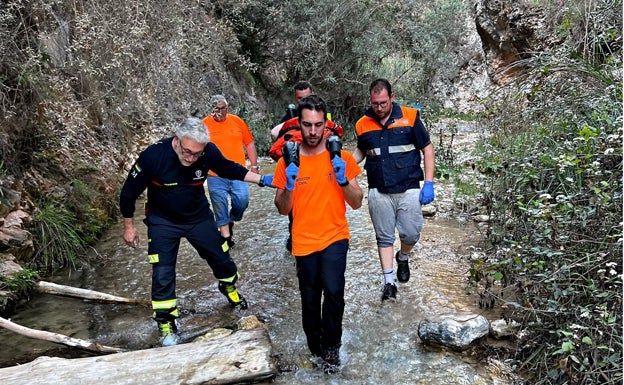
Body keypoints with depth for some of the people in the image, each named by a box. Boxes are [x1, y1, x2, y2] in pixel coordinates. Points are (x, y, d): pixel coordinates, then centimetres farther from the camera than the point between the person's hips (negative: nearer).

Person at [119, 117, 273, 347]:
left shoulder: (209, 152, -23)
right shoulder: (152, 156, -30)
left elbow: (229, 169, 0)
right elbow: (129, 192, -14)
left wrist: (262, 180, -7)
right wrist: (129, 227, -5)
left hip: (199, 217, 2)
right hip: (163, 222, -2)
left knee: (222, 259, 12)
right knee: (163, 274, -4)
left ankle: (230, 290, 45)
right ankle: (166, 324, 17)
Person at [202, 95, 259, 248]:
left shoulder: (237, 121, 4)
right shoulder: (204, 124, -2)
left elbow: (249, 143, 10)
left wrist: (254, 165, 8)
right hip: (215, 176, -1)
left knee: (242, 201, -3)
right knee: (220, 206, 3)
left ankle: (231, 222, 27)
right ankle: (226, 236, 16)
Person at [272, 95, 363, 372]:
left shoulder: (341, 157, -5)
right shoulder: (287, 162, -4)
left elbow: (357, 203, -3)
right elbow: (283, 210, -1)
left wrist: (342, 179, -20)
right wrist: (289, 184, -20)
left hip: (335, 238, -1)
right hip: (304, 242, 1)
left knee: (333, 292, -19)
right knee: (310, 300, 14)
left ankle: (331, 346, 8)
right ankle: (315, 345, 41)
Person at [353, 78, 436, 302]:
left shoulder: (410, 117, -6)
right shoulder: (363, 124, 2)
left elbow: (427, 150, 0)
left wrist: (428, 183, -6)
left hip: (409, 189, -1)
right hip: (379, 192, 2)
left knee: (411, 234, 6)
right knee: (384, 237, 8)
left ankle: (403, 258, 39)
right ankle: (389, 282, 20)